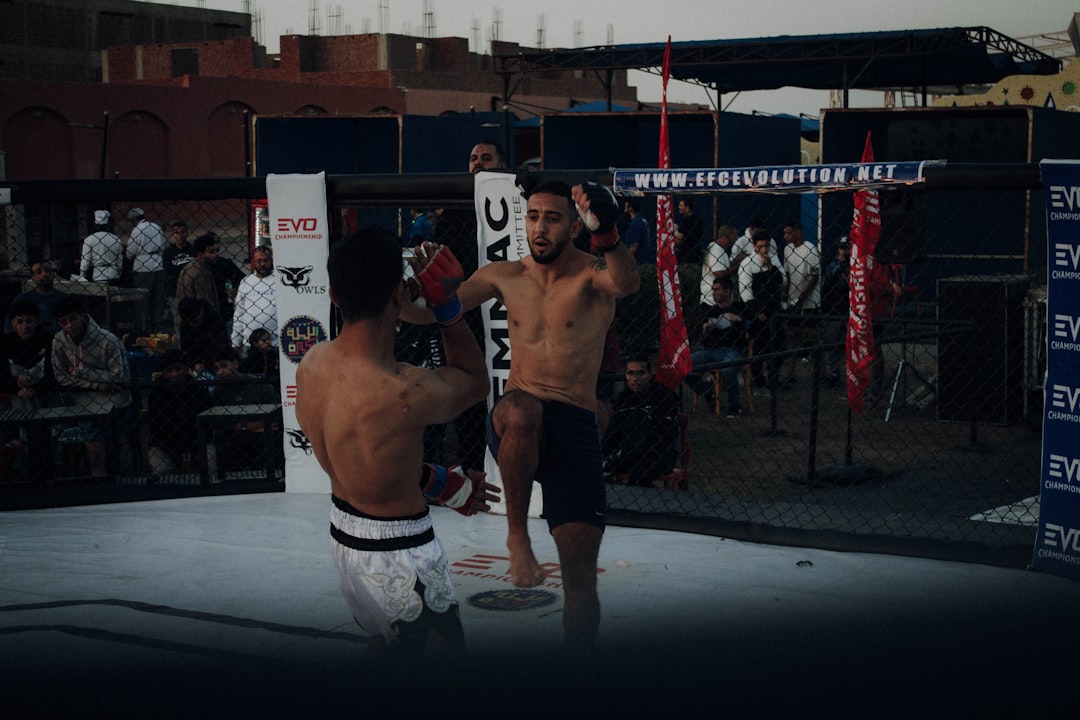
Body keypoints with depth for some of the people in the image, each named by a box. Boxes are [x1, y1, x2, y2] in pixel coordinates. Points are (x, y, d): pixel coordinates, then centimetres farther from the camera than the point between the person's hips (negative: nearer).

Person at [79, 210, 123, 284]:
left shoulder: (89, 240, -5)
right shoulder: (116, 240, 6)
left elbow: (85, 264, -5)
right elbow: (120, 264, 11)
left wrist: (82, 279, 7)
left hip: (96, 279, -3)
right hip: (114, 278, 4)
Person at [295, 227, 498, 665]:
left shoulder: (311, 364, -8)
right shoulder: (404, 393, -32)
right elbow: (476, 381, -8)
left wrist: (444, 485, 11)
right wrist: (446, 304, -9)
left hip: (343, 530, 8)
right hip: (397, 555, -8)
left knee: (385, 645, 27)